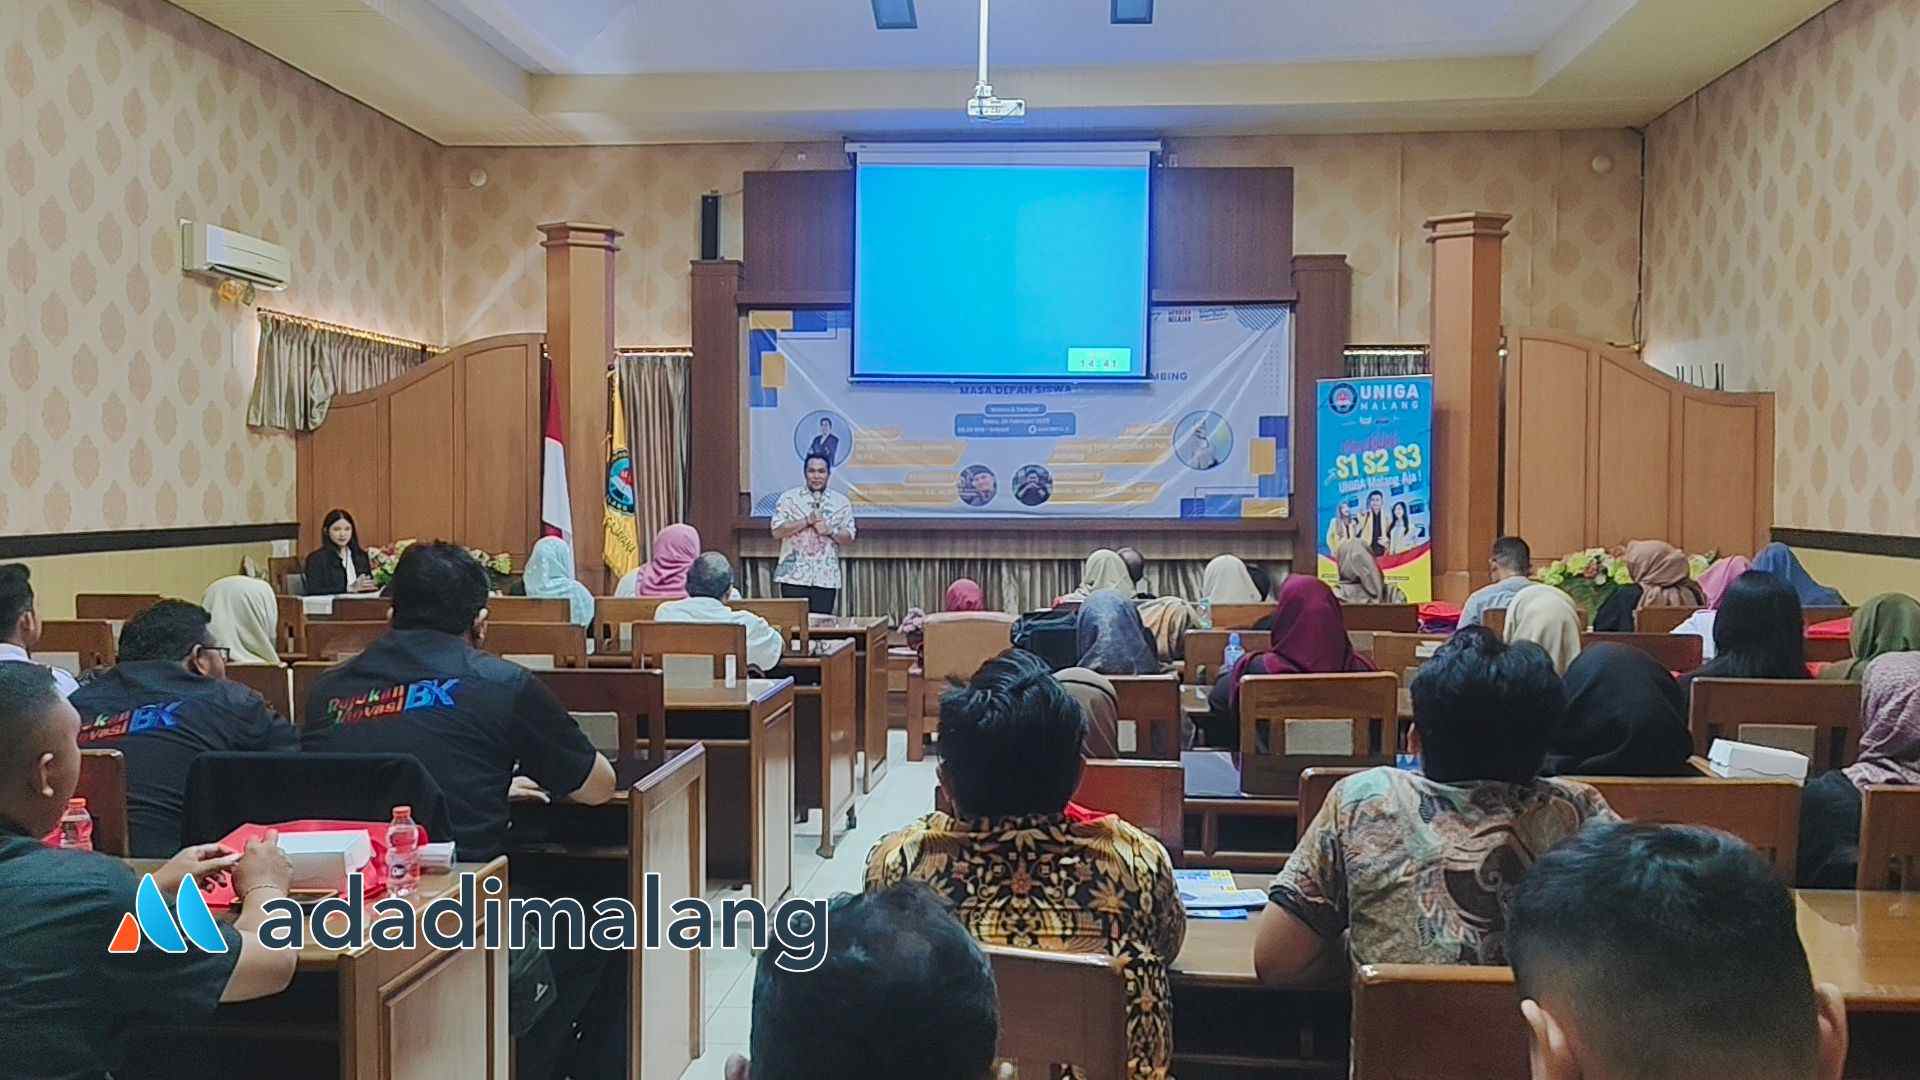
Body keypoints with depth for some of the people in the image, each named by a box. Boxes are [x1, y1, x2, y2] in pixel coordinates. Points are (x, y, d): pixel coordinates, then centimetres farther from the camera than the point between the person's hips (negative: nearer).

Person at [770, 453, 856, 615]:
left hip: (826, 578, 2)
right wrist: (807, 521, -14)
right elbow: (777, 531, -5)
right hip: (794, 576, -1)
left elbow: (848, 538, 7)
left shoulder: (841, 502, 8)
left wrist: (830, 530, -12)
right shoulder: (789, 497, 3)